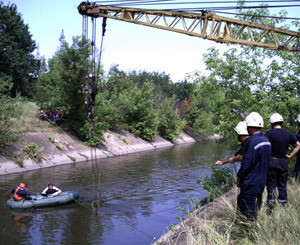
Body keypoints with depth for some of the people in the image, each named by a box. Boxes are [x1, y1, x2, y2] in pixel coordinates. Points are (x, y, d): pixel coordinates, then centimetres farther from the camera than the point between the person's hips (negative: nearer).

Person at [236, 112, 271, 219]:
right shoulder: (266, 140, 7)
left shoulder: (252, 141, -21)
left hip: (251, 182, -9)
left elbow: (246, 163, -20)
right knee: (256, 207, 20)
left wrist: (238, 177, -7)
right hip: (262, 180, 9)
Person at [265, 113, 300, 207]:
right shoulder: (288, 134, 5)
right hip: (284, 162, 4)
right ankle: (283, 204, 18)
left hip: (272, 161, -3)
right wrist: (290, 155, 11)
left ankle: (271, 202, -1)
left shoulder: (269, 133, -10)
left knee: (271, 184, 3)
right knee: (282, 185, 12)